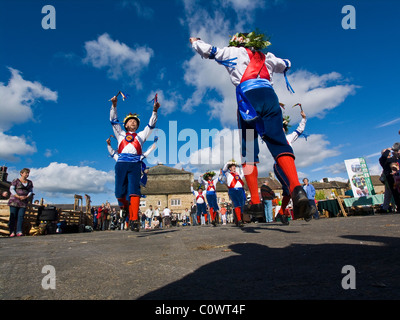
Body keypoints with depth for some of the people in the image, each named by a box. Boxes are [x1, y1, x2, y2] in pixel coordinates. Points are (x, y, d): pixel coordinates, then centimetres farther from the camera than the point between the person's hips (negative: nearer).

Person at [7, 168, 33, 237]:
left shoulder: (30, 182, 14)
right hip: (14, 201, -3)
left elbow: (31, 191, 14)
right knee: (13, 216, -3)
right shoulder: (16, 181, 3)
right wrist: (18, 196, -15)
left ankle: (19, 232, -7)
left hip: (24, 202, 3)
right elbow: (11, 189, -3)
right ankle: (12, 232, 0)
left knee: (21, 216, -6)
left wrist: (26, 196, -6)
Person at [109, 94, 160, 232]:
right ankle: (126, 208, 25)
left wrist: (154, 111, 10)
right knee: (119, 193, -5)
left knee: (134, 192, -15)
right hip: (121, 164, 1)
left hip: (135, 165, 0)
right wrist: (114, 105, 8)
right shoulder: (120, 134, 28)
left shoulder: (141, 136, 29)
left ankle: (134, 220, -19)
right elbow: (113, 120, 20)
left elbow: (151, 124, 22)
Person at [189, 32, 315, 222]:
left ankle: (256, 203, -11)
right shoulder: (267, 57, 32)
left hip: (247, 97, -3)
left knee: (248, 150, -2)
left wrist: (195, 41, 45)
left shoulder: (234, 52, 22)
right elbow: (285, 65, 49)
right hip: (269, 94, 3)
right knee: (278, 142, -11)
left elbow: (207, 51, 25)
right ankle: (296, 188, -36)